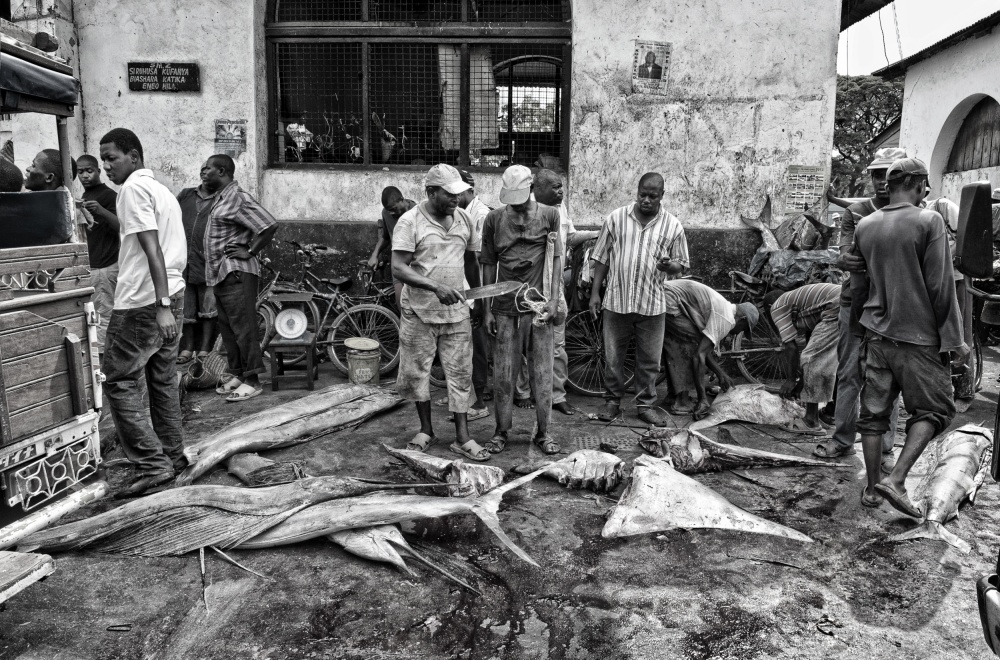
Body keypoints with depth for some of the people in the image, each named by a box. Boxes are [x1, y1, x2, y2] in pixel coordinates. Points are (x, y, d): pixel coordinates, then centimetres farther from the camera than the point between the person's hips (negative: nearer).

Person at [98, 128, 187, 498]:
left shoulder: (134, 187, -9)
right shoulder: (161, 189, 19)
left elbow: (152, 248, -19)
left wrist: (161, 305, -25)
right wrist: (167, 303, 21)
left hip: (143, 302, -9)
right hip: (171, 294, 9)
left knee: (119, 380, -3)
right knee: (162, 379, 15)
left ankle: (152, 465, -5)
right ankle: (172, 456, 24)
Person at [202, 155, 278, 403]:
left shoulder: (237, 198, -13)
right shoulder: (221, 198, 18)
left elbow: (269, 225, -22)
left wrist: (250, 252, -16)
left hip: (237, 273, -10)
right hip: (221, 273, 10)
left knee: (243, 326, -7)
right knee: (227, 327, 13)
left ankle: (252, 380, -2)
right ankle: (237, 374, 22)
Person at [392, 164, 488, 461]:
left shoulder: (463, 219, 6)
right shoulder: (410, 221, -10)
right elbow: (398, 268, -18)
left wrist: (479, 299, 21)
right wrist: (436, 287, -30)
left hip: (456, 312, 3)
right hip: (419, 312, -3)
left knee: (460, 374, 4)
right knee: (416, 372, 8)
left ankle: (462, 437, 12)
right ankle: (426, 430, 27)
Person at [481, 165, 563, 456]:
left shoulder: (549, 215, 4)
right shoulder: (494, 219, 6)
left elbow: (556, 259, 4)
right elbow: (489, 265, 8)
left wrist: (554, 299, -5)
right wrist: (487, 309, 5)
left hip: (539, 303, 0)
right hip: (506, 305, 1)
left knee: (542, 370, 3)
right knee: (504, 372, 3)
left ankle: (543, 432, 14)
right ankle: (501, 431, 15)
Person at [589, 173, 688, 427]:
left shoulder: (673, 226, 2)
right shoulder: (616, 218, 2)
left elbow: (681, 264, 7)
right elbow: (601, 258, 5)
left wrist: (670, 266, -17)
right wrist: (595, 293, 1)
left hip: (652, 304, 0)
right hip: (616, 301, 0)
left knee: (649, 360, 8)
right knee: (613, 357, 8)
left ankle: (646, 405, 23)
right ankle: (613, 401, 24)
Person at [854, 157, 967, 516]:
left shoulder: (864, 226, 6)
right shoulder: (928, 221, -10)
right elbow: (941, 286, -10)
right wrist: (953, 339, -6)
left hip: (876, 331, 5)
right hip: (918, 336, -5)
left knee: (874, 411, 10)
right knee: (932, 408, 9)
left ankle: (872, 487, 17)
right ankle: (896, 479, -3)